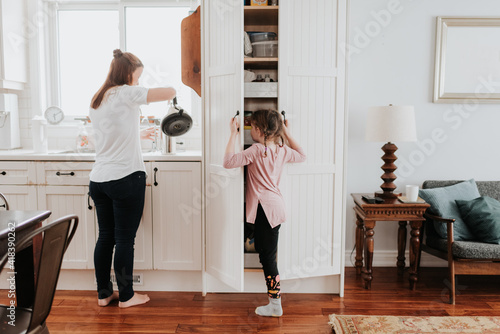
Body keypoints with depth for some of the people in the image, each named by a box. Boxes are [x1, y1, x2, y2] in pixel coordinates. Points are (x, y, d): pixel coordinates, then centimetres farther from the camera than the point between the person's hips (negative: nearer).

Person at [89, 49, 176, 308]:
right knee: (125, 239, 3)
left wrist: (138, 135, 31)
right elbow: (170, 92, -14)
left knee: (105, 237, 14)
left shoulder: (95, 101, 15)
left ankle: (103, 293, 25)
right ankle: (126, 296, 17)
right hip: (126, 178, -7)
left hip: (99, 178, 8)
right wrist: (169, 92, 8)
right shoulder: (127, 93, -9)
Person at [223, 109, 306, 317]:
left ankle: (275, 305, 10)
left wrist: (233, 134, -14)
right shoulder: (282, 150, 5)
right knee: (262, 250, 22)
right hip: (276, 204, 8)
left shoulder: (256, 150, -16)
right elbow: (302, 156, 25)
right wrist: (287, 134, 22)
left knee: (267, 256, 0)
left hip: (265, 207, -8)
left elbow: (228, 162, -21)